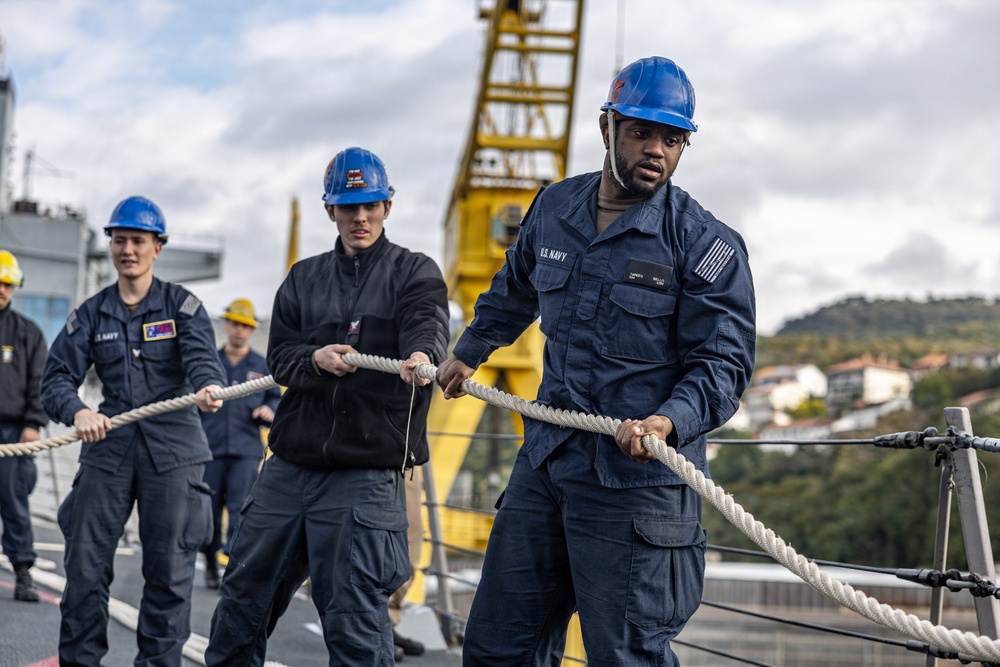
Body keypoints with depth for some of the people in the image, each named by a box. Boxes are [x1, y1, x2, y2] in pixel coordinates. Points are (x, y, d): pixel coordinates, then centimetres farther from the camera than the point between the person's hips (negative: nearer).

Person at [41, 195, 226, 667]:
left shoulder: (181, 305, 4)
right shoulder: (92, 313, 10)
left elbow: (201, 356, -13)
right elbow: (56, 377, 2)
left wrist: (209, 387, -37)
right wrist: (78, 411, -21)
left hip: (173, 450, -2)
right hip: (108, 447, 2)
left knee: (169, 569, 0)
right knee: (84, 563, 0)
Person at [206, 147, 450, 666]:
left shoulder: (414, 272, 3)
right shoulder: (305, 278, 16)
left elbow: (427, 324, -18)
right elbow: (280, 355, 8)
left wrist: (421, 355, -42)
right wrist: (316, 359, -15)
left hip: (365, 472, -5)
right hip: (290, 463, 5)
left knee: (352, 613, -7)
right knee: (245, 589, 15)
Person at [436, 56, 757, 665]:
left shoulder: (707, 244, -6)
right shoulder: (554, 209, 11)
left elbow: (723, 362, -9)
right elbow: (513, 291, 32)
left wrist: (669, 420, -29)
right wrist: (469, 352, 46)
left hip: (639, 478, -5)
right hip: (546, 461, 6)